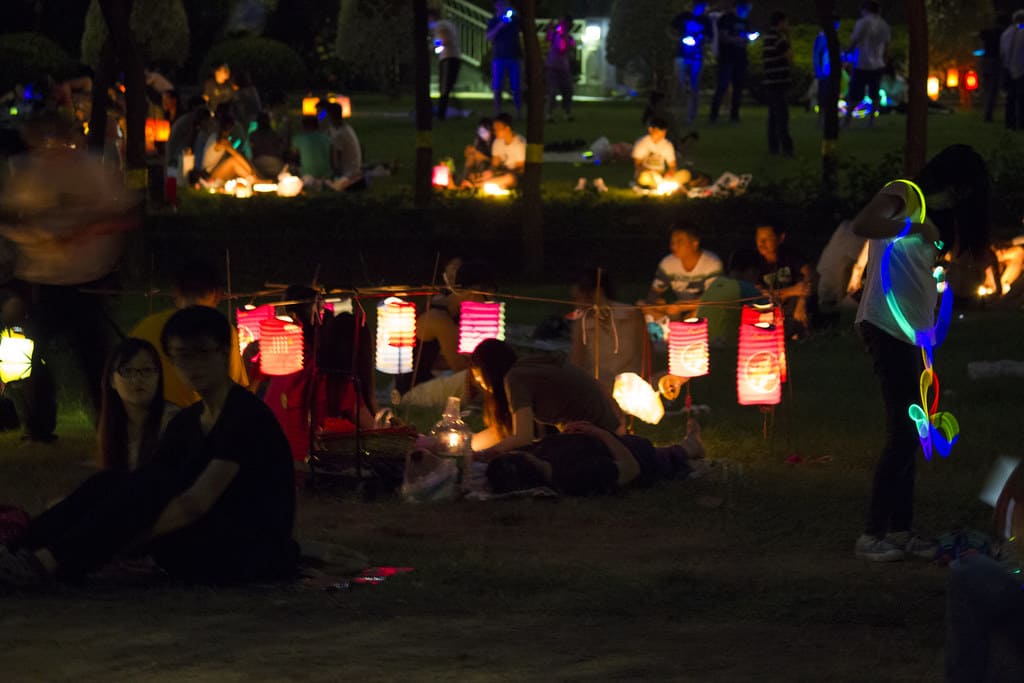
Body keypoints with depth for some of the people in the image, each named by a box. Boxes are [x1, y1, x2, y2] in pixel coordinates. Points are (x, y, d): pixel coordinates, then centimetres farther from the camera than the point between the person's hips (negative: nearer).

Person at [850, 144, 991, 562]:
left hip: (910, 332, 10)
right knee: (903, 433, -12)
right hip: (887, 326, -10)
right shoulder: (903, 195, -5)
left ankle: (900, 531, 13)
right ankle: (872, 535, -10)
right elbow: (862, 225, -26)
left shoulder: (932, 213, 22)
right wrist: (916, 225, -24)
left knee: (907, 433, 9)